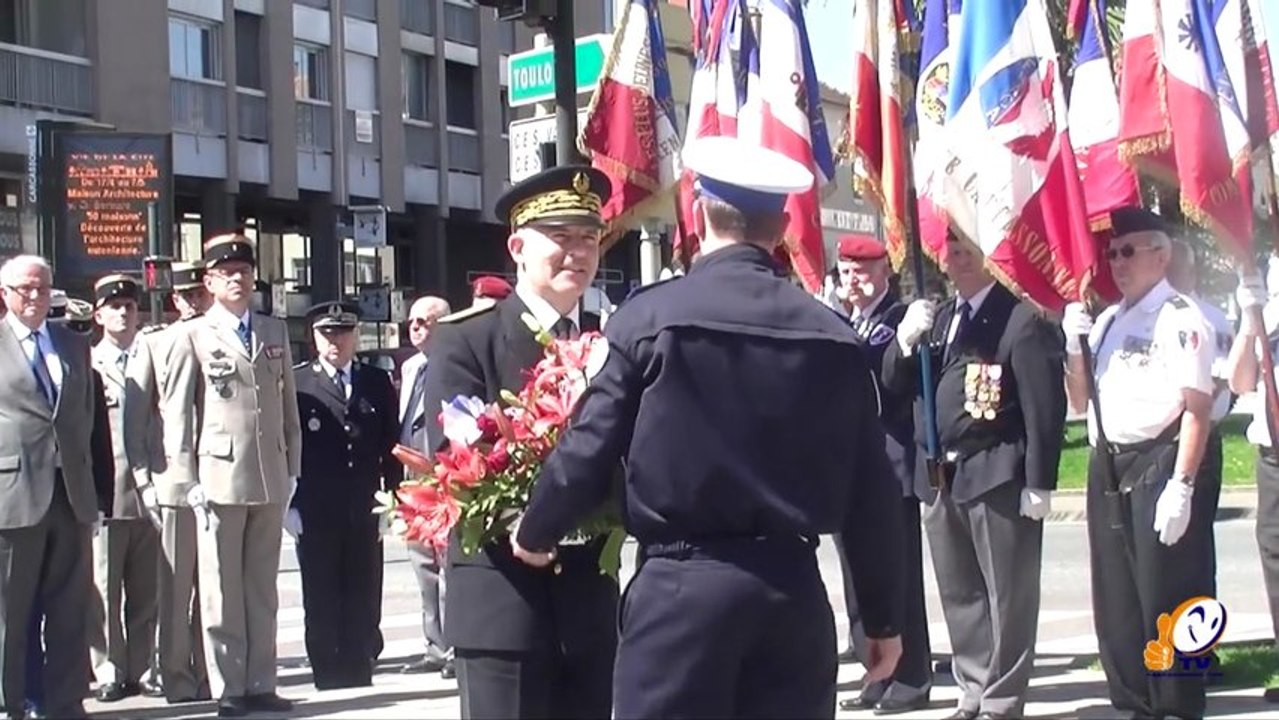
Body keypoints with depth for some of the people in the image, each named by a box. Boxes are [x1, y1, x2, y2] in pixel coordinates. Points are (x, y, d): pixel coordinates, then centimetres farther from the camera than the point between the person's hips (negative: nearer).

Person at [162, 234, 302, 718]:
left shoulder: (275, 333, 15)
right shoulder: (193, 335, 2)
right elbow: (177, 412, -1)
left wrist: (292, 469, 10)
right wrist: (188, 479, -6)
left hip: (271, 479, 4)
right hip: (220, 478, -4)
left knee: (262, 590, 9)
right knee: (222, 592, 0)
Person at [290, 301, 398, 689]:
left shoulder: (378, 382, 10)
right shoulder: (296, 383, 1)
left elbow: (391, 445, 10)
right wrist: (289, 504, -5)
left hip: (364, 511, 2)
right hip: (315, 512, -2)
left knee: (363, 602, 5)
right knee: (321, 602, 4)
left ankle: (359, 673, 12)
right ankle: (329, 678, 10)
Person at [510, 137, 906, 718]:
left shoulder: (650, 317, -6)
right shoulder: (832, 335, 3)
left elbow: (588, 451, -5)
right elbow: (870, 493, 6)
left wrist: (534, 532, 15)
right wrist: (883, 617, 16)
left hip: (683, 583, -3)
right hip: (794, 588, 3)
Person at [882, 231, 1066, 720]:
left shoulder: (1023, 317, -9)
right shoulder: (936, 317, 16)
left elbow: (1045, 406, -12)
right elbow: (895, 383, 13)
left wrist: (1040, 483, -16)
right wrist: (906, 340, -7)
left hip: (998, 475, -8)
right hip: (940, 477, 8)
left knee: (1006, 595, 1)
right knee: (959, 594, 14)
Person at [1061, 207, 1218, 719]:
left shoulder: (1179, 319, -8)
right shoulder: (1107, 321, 15)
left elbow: (1197, 408, -14)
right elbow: (1080, 403, 19)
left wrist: (1181, 486, -20)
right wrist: (1074, 347, 2)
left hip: (1158, 468, -8)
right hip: (1107, 470, 8)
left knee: (1167, 599, -3)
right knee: (1117, 601, 12)